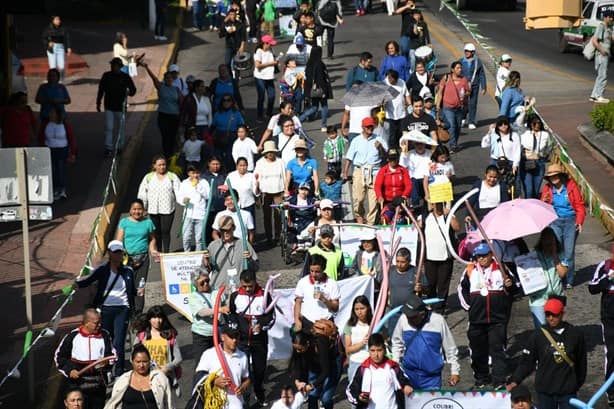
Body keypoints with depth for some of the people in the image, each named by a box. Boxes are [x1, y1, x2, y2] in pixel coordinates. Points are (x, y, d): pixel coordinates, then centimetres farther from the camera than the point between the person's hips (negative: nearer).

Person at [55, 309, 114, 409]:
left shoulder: (104, 335, 2)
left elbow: (112, 354, 11)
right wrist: (69, 370, -9)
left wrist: (107, 361, -11)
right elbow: (59, 356, 5)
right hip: (78, 384, -3)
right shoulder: (72, 336, -4)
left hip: (99, 384, 3)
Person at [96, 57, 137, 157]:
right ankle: (108, 149, -3)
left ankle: (120, 147, 23)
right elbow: (101, 90, 8)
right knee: (108, 128, -4)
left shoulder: (125, 77, -4)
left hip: (121, 107, -1)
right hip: (109, 107, 1)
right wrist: (98, 103, 9)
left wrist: (130, 92, -13)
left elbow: (133, 89, 6)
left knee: (121, 128, 9)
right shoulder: (106, 76, 0)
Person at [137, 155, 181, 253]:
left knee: (166, 231, -8)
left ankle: (166, 253, -3)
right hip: (153, 210, 2)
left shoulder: (172, 177, 4)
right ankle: (159, 252, 18)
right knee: (157, 233, 8)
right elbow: (142, 193, 7)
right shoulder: (148, 177, 7)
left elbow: (178, 190, -4)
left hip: (167, 209, -2)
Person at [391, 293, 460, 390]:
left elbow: (450, 348, -1)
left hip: (431, 378, -2)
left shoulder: (438, 321, -12)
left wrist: (455, 371, 4)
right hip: (408, 374, 2)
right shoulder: (403, 319, -9)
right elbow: (397, 343, 9)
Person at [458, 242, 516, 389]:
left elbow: (514, 290, 11)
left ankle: (499, 381, -6)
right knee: (478, 350, 11)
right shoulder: (470, 270, 5)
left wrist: (510, 285, -12)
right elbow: (462, 289, 19)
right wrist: (467, 305, 9)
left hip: (498, 318, -3)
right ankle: (481, 378, 25)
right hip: (476, 319, 3)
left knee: (497, 349, -5)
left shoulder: (501, 269, 1)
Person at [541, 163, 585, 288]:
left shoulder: (571, 185, -2)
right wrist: (544, 202, -10)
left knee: (569, 252, -3)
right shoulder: (547, 188, 5)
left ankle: (568, 281, 6)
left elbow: (580, 205, 1)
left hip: (571, 221, -2)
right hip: (555, 222, 2)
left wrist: (579, 221, -9)